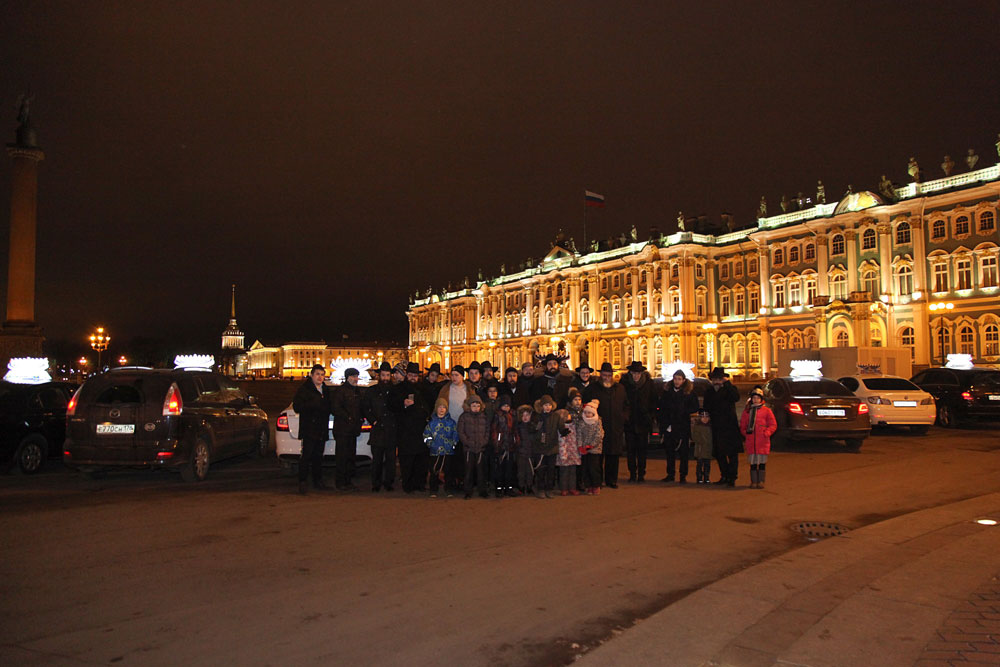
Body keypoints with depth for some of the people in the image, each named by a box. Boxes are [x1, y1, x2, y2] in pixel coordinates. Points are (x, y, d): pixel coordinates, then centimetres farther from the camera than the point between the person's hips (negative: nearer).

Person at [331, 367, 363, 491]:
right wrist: (348, 418, -15)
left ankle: (348, 481, 16)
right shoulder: (340, 390, -7)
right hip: (342, 429, -8)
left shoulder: (357, 391, 17)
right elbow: (336, 408, -14)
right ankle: (340, 483, 1)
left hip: (353, 429, 8)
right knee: (342, 457, -5)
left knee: (351, 456, 10)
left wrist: (359, 419, 6)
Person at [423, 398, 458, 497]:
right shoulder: (431, 422, 5)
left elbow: (456, 435, 7)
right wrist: (431, 444, -3)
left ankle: (449, 490, 14)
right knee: (434, 471, 0)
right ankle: (433, 490, 11)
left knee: (448, 470, 3)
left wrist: (452, 444, -3)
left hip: (448, 451, 0)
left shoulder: (451, 422, 5)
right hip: (435, 451, 0)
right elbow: (426, 436, 7)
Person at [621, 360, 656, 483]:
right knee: (630, 449, 5)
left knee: (642, 450, 3)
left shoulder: (648, 383, -1)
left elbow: (653, 401, 7)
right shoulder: (624, 382, -2)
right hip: (629, 422, 0)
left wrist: (651, 415, 1)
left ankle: (641, 474, 11)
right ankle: (632, 474, 14)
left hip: (643, 422, 0)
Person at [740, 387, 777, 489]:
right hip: (750, 441, 2)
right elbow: (742, 426, 20)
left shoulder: (766, 410, 4)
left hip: (763, 442, -2)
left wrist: (766, 433, -9)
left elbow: (773, 425, 4)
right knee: (753, 462, 3)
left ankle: (761, 481, 9)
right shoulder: (747, 411, 12)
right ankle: (753, 481, 10)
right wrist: (745, 434, 5)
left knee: (762, 462, 1)